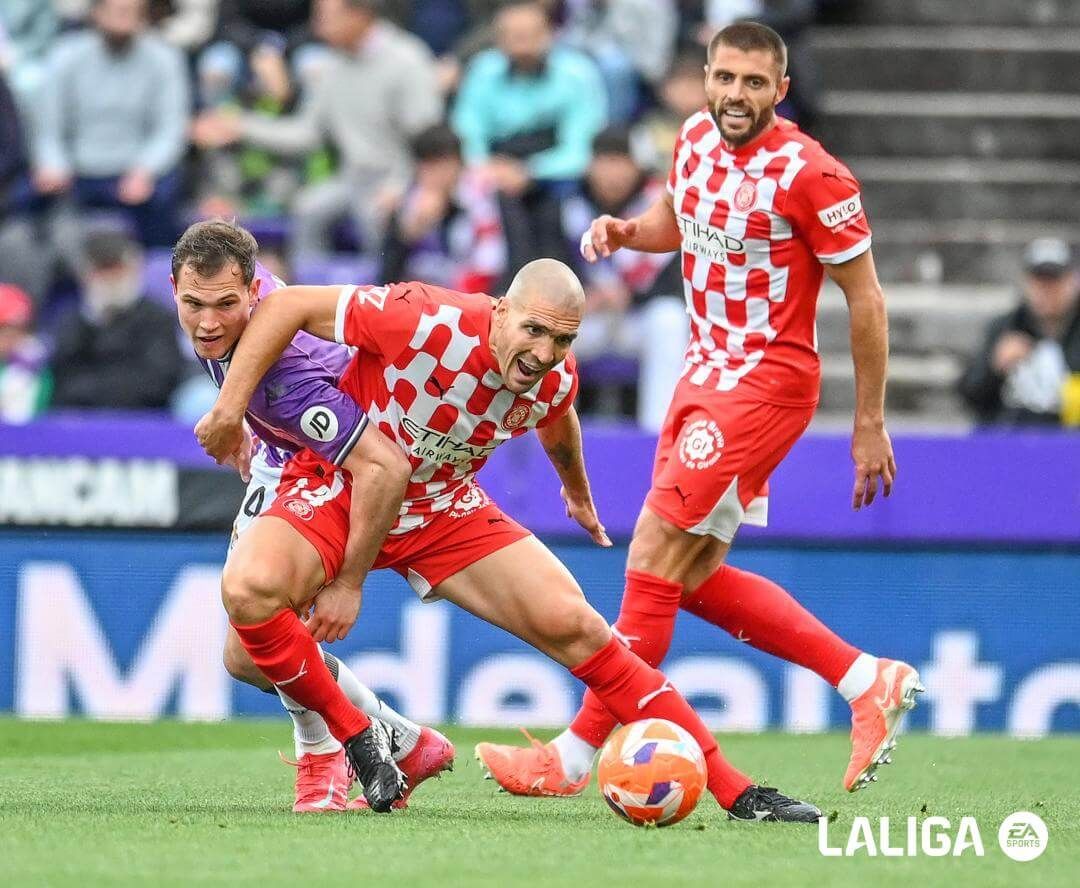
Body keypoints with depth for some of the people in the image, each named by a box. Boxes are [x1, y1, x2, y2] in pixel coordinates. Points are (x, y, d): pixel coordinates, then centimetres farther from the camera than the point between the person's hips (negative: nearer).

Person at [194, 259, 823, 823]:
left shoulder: (555, 381, -13)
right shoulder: (428, 324, -33)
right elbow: (288, 306, -26)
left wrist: (577, 491, 35)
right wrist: (229, 412, -26)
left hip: (445, 509, 4)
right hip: (340, 489, -3)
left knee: (571, 624, -10)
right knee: (250, 591, -34)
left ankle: (733, 790, -4)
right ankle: (358, 742, -13)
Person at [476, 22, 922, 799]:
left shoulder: (809, 175, -17)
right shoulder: (697, 139, 5)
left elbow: (866, 298, -11)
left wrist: (870, 424, -9)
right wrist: (625, 231, 2)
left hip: (765, 384, -9)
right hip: (704, 376, 9)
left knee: (655, 558, -11)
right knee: (695, 577, 10)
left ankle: (576, 756, -7)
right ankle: (867, 682, 18)